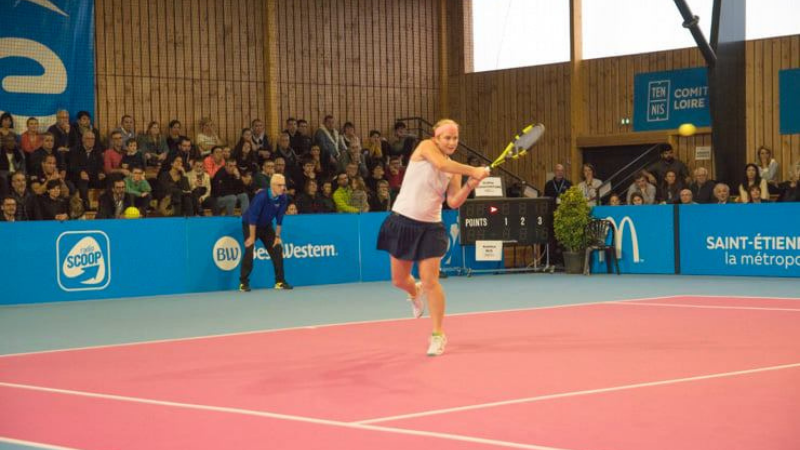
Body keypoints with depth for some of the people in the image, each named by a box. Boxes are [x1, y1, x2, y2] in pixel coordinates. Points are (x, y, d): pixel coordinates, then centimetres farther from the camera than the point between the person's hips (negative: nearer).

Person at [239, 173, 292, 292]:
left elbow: (279, 218, -6)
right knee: (249, 251, -17)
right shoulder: (261, 196, -31)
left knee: (277, 250, -1)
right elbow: (252, 217, -28)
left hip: (266, 226, 6)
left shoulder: (283, 198, -16)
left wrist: (277, 236, -4)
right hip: (250, 225, -6)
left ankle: (280, 282, 5)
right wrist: (252, 237, -25)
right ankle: (243, 283, -9)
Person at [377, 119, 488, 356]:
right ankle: (415, 292, 47)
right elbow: (440, 163, -28)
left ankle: (438, 335, 3)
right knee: (399, 280, 11)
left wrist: (470, 186, -19)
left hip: (430, 227, 1)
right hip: (403, 221, -1)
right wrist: (473, 170, -30)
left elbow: (454, 202, -4)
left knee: (430, 281, -8)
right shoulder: (426, 146, -7)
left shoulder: (454, 170, 4)